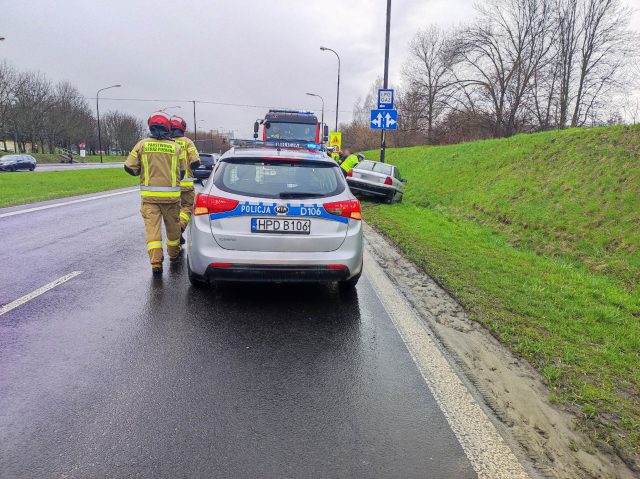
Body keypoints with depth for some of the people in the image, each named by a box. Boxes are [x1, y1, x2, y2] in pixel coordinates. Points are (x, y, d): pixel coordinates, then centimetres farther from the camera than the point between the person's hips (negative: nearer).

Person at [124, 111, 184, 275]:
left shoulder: (142, 144, -1)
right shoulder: (175, 147, 0)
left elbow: (129, 167, 1)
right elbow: (181, 172, 6)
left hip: (149, 194, -1)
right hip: (171, 194, 1)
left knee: (152, 227, 1)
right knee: (172, 225, 18)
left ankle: (156, 262, -8)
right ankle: (174, 253, 36)